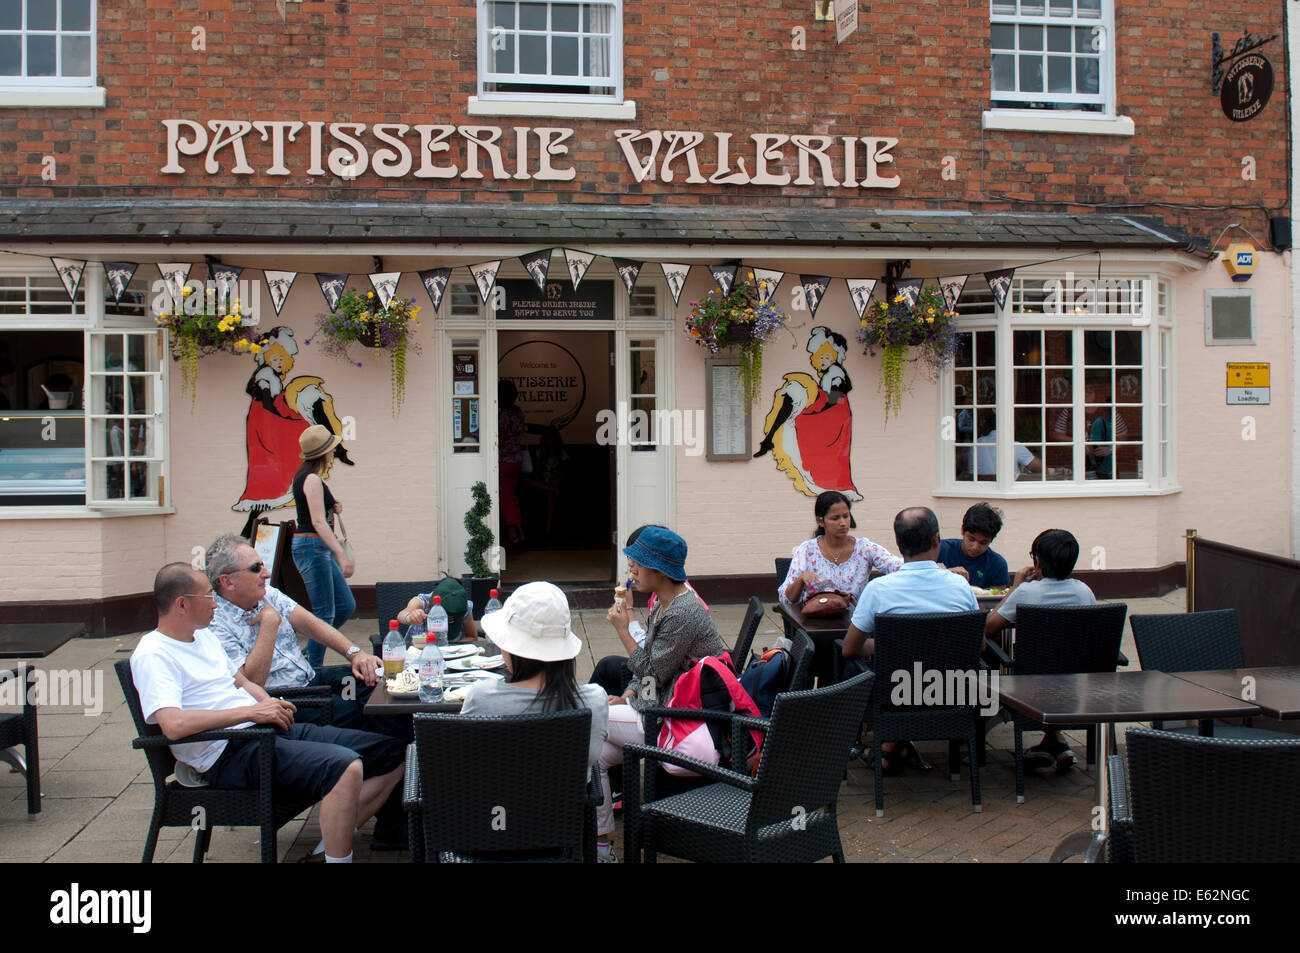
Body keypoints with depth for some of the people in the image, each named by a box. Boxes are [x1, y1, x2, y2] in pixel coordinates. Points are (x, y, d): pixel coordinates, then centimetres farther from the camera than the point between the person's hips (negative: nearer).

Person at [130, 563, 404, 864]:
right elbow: (173, 725, -25)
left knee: (394, 754, -1)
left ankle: (328, 849, 0)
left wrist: (268, 702, 6)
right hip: (230, 753, -10)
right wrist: (251, 712, -21)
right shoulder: (152, 655, -9)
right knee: (346, 767, -35)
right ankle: (336, 856, -19)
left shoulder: (204, 635, 21)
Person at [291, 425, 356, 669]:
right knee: (325, 614, -6)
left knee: (346, 606, 12)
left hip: (319, 548, 10)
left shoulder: (308, 476, 14)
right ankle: (314, 668, 2)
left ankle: (309, 657, 20)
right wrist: (342, 555, -31)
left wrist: (333, 508, 6)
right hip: (312, 546, -10)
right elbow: (318, 522, -24)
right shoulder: (312, 479, -15)